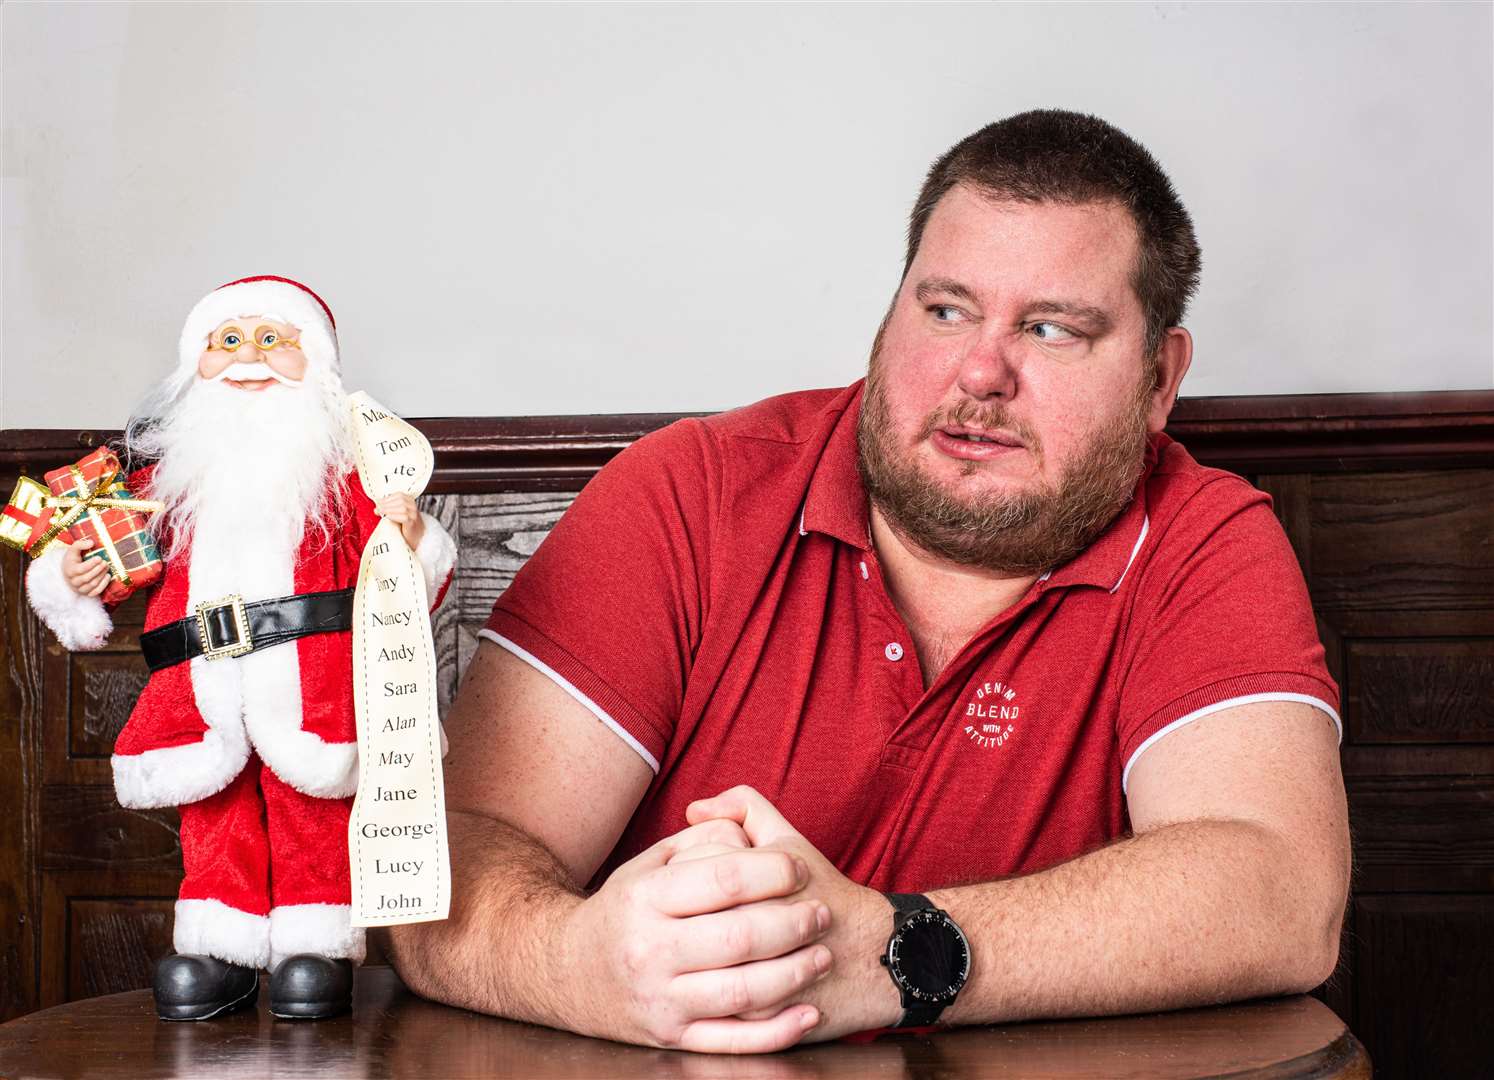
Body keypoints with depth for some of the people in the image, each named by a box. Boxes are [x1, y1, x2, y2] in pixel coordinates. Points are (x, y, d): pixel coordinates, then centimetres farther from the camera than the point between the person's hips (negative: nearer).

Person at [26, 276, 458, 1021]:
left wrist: (411, 538, -20)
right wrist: (71, 579, 4)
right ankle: (219, 951, 17)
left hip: (311, 688, -3)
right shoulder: (168, 477, 14)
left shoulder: (341, 469, 5)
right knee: (215, 819, 7)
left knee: (312, 816, 1)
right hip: (206, 694, 3)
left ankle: (317, 945, 13)